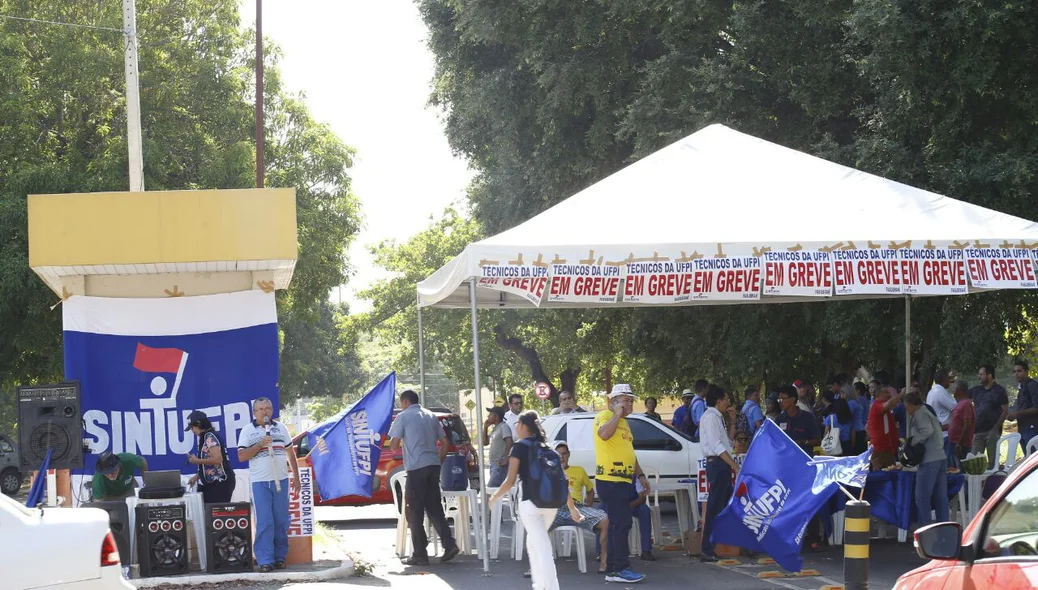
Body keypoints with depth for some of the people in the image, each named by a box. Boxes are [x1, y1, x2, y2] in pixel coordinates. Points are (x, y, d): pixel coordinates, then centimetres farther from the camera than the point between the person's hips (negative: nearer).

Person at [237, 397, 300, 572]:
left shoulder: (280, 428, 12)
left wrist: (296, 477, 12)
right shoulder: (248, 431, 3)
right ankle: (265, 560, -7)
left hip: (280, 480, 3)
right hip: (260, 482, -3)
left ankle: (280, 557, 12)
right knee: (264, 522, -8)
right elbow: (241, 456, -3)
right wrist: (259, 445, -15)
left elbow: (290, 453, 16)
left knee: (281, 521, 4)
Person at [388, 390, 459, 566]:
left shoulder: (404, 416, -3)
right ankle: (449, 543, -1)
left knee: (415, 512, 0)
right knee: (434, 508, 12)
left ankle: (420, 554, -1)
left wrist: (397, 444, 16)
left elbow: (394, 445, -5)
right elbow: (444, 442, 15)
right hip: (433, 465, 6)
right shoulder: (431, 416, 16)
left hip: (416, 467, -6)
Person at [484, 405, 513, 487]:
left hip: (500, 465, -10)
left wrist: (506, 460, -22)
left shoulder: (504, 427, -10)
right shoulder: (495, 429, 18)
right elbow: (485, 442, 24)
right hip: (494, 465, 10)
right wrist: (485, 428, 14)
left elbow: (509, 443, -20)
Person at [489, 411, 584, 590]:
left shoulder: (519, 447, -3)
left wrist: (495, 497, 8)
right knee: (533, 543, 24)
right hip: (551, 503, 6)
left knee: (543, 549, -7)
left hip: (530, 503, -6)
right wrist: (571, 508, 16)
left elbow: (510, 481, -9)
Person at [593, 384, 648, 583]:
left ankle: (613, 569, 13)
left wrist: (640, 475, 24)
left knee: (617, 525, 10)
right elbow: (604, 434, -30)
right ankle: (621, 568, -14)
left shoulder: (624, 422, 22)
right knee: (621, 524, -13)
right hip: (610, 480, -10)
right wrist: (617, 414, -18)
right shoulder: (605, 417, -7)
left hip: (624, 481, 10)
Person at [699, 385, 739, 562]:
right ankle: (708, 551, -15)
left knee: (726, 506, 14)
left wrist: (732, 421, 16)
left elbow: (728, 439, 27)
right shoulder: (710, 416, -10)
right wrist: (734, 465, -19)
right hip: (717, 463, -10)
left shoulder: (718, 417, 20)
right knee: (715, 508, -12)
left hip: (723, 465, 10)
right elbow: (716, 445, -18)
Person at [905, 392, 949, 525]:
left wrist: (913, 442, -10)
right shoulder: (928, 413, 21)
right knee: (940, 496, 9)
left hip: (929, 460, -9)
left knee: (922, 497, -4)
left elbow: (927, 431, -21)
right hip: (941, 457, 9)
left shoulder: (919, 414, -6)